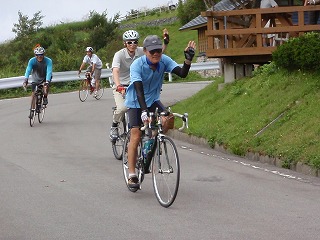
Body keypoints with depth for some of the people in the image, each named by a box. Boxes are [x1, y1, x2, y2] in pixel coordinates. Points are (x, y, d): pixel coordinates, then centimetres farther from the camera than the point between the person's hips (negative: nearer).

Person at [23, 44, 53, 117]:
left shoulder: (48, 61, -29)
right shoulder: (32, 61, -25)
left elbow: (49, 72, -39)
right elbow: (28, 70, -36)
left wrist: (47, 81, -54)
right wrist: (25, 80, -51)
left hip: (45, 77, -2)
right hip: (36, 78, 2)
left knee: (46, 86, -31)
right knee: (33, 93, -7)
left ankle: (45, 97, -2)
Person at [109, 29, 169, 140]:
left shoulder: (141, 51, -8)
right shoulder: (119, 55, -20)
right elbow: (115, 71, -35)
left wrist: (166, 41, -17)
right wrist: (118, 86, -51)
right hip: (120, 87, -4)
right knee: (122, 108, -29)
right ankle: (114, 126, 0)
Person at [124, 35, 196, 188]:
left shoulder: (164, 60, -13)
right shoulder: (137, 65, -24)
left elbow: (182, 73, -23)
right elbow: (138, 89, -34)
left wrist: (188, 59, -41)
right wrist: (144, 110, -46)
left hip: (153, 100, 3)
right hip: (136, 102, -3)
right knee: (136, 136, -12)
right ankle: (132, 176, -6)